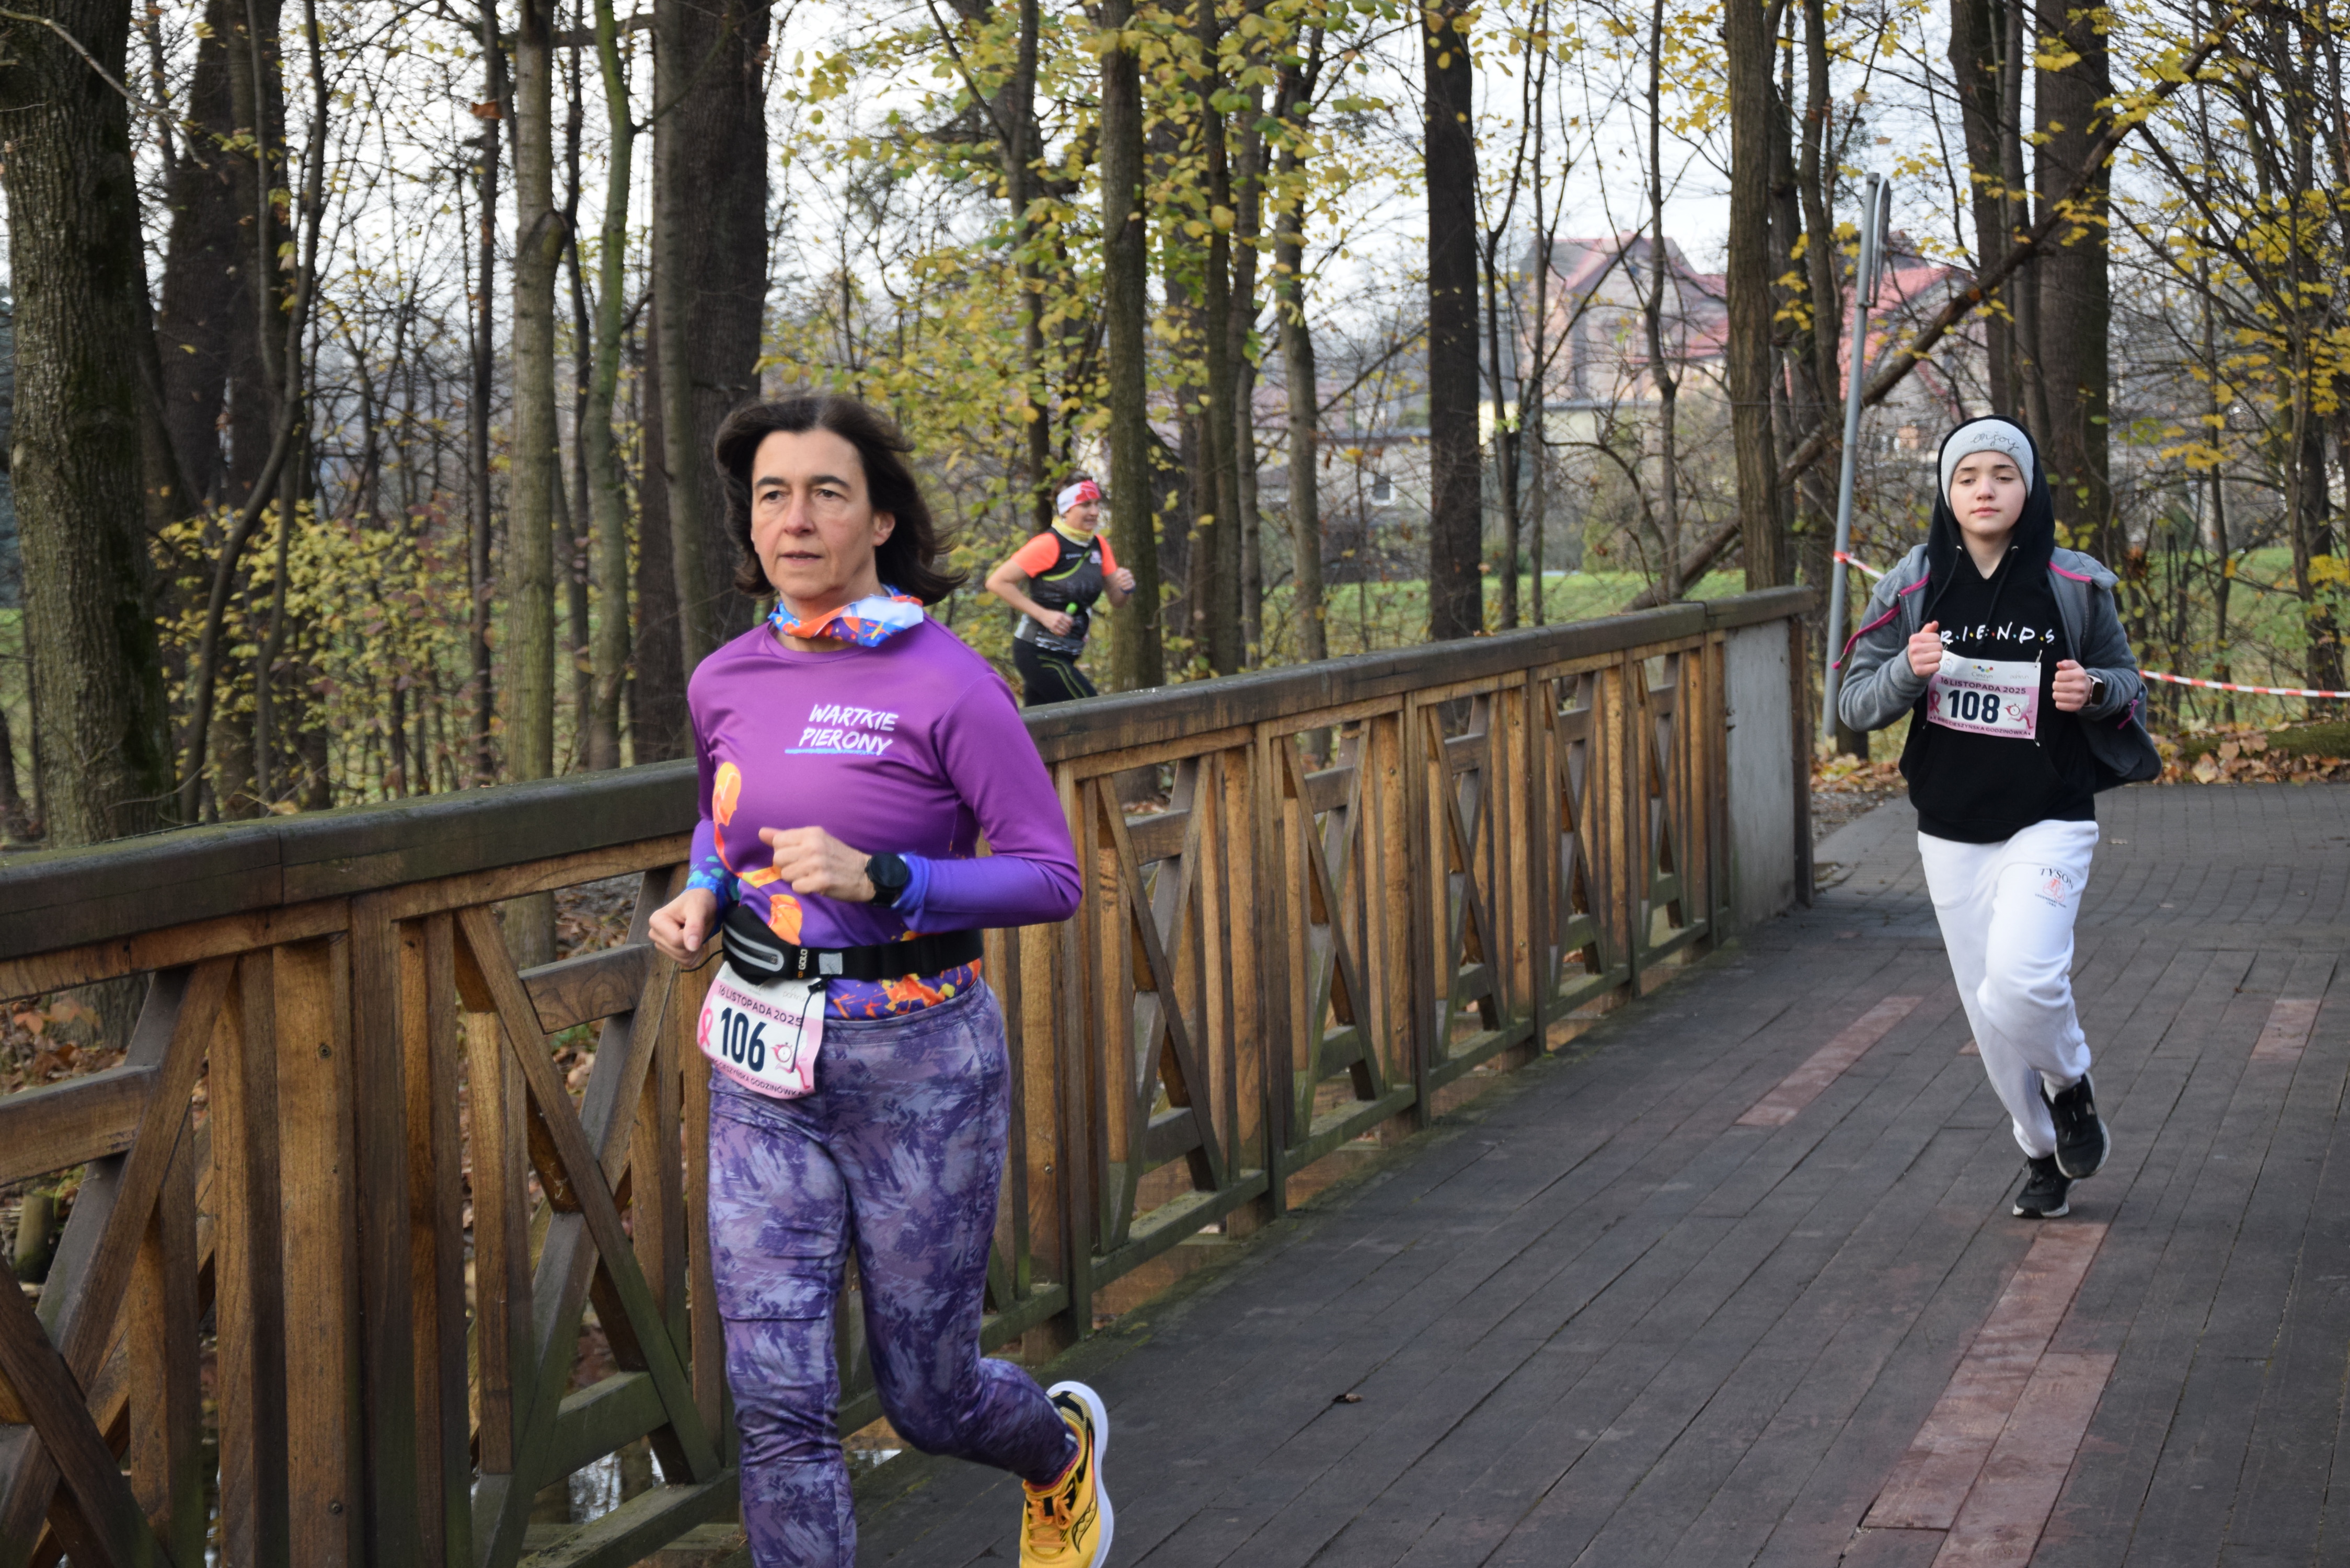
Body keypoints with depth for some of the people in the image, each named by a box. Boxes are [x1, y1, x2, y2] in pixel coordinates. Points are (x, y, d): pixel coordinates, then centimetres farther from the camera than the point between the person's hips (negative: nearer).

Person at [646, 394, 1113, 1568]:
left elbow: (1051, 877, -12)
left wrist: (879, 879, -24)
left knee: (926, 1396, 11)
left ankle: (1062, 1445, 46)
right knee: (777, 1402, -4)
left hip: (918, 1062, -4)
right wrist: (700, 894, 2)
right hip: (763, 1068, 4)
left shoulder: (949, 687, -13)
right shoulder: (725, 682, 3)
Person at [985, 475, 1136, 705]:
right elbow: (997, 583, -17)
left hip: (1064, 657, 8)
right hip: (1038, 654, -8)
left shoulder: (1098, 545, 8)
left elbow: (1116, 599, 13)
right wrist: (1044, 615, -21)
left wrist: (1124, 587, -12)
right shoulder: (1049, 545, -15)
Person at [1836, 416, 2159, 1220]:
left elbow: (2128, 682, 8)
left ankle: (2071, 1083, 9)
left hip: (2048, 826, -3)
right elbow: (1854, 702, 1)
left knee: (2022, 979, -23)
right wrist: (1909, 670, -19)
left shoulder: (2074, 586, -4)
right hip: (1950, 835, 3)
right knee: (1988, 1010, 8)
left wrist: (2095, 690, -16)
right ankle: (2043, 1149, 30)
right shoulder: (1912, 588, 0)